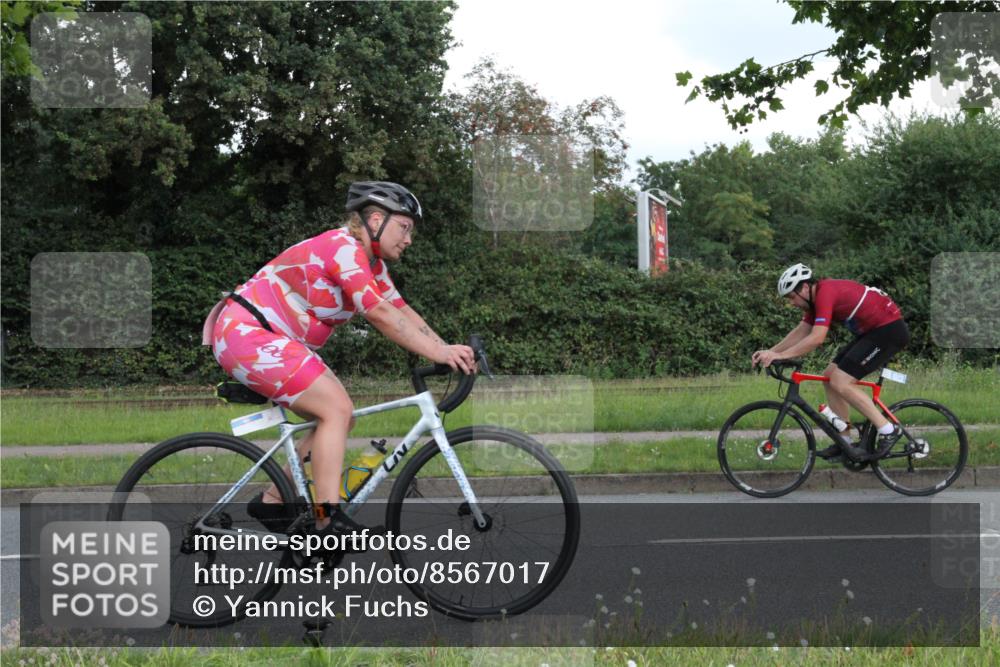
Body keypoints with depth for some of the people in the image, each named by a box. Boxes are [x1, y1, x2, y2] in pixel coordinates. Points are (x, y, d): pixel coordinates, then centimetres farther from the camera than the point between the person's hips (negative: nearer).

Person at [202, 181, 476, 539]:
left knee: (340, 417, 8)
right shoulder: (344, 247, -19)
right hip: (246, 332, -11)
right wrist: (438, 352, -29)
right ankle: (328, 520, -21)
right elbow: (380, 314, -27)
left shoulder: (371, 263, 12)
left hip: (273, 340, 11)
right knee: (337, 408, -19)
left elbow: (403, 312, 6)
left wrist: (449, 351, -6)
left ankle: (272, 501, 16)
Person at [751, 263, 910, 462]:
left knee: (841, 382, -15)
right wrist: (770, 352, 5)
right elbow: (801, 332, 15)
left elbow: (816, 338, -28)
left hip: (889, 330, -10)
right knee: (830, 376, 8)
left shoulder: (826, 293, -21)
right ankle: (844, 442, 12)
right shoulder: (816, 296, 10)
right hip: (872, 331, 10)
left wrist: (780, 355, -24)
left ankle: (887, 431, -9)